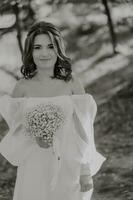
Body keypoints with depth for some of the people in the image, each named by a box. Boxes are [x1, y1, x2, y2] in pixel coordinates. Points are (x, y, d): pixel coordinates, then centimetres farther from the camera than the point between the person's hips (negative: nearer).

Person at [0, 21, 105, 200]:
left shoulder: (72, 83, -5)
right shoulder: (22, 87, -3)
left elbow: (83, 131, -2)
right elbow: (16, 130, 10)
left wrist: (86, 172, -2)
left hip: (68, 168, -1)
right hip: (33, 170, 1)